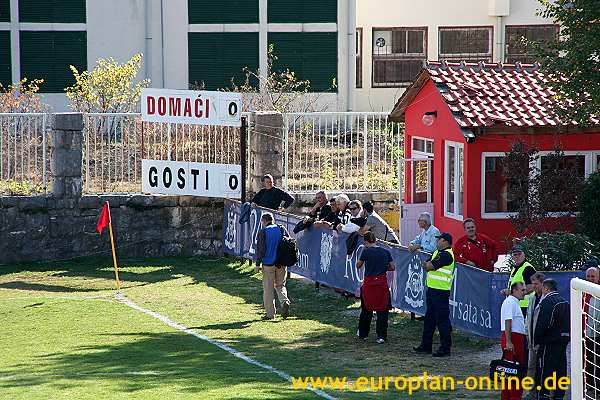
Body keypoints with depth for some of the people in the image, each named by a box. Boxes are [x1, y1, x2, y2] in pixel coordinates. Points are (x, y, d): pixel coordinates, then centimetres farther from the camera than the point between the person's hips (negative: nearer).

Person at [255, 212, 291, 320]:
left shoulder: (263, 232, -6)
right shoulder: (282, 229, 6)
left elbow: (260, 249, -10)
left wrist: (257, 263, -3)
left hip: (268, 264, -4)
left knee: (268, 289, 5)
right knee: (280, 285, 17)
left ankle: (270, 313, 6)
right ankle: (285, 301, -11)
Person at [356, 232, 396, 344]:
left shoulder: (366, 251, -7)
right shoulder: (386, 252, 2)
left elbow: (358, 265, 4)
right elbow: (392, 267, 7)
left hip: (369, 283, -1)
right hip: (382, 283, 1)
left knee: (367, 309, 15)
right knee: (382, 310, 5)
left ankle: (363, 333, 28)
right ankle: (381, 336, 0)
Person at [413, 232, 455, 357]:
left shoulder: (446, 254, -15)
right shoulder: (437, 252, 16)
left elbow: (430, 266, -20)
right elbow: (426, 266, 13)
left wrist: (429, 265, 1)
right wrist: (429, 265, -8)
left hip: (441, 291, -10)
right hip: (432, 290, 10)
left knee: (442, 320, -7)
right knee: (429, 318, 17)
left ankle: (445, 348, -3)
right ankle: (426, 345, 26)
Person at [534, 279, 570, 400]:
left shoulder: (547, 301, -12)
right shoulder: (564, 302, 14)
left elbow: (542, 323, -17)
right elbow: (568, 323, 19)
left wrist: (537, 341, -11)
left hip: (549, 341, -8)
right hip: (563, 340, 8)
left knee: (544, 371, -5)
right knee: (560, 370, 11)